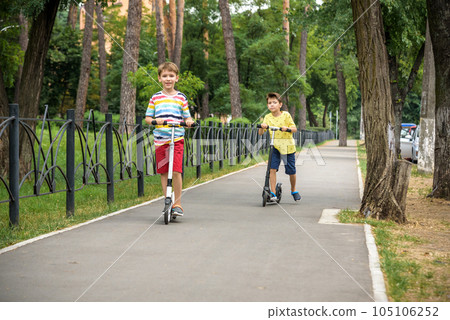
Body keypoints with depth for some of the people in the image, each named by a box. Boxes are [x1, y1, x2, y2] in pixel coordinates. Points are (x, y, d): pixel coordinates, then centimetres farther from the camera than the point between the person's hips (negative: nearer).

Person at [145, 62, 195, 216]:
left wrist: (189, 121, -12)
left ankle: (177, 204, -1)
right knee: (163, 172, 4)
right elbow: (147, 118, 9)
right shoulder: (155, 98, 9)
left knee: (176, 170, -11)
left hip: (177, 139, -2)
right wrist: (155, 120, -12)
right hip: (160, 140, 2)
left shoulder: (181, 98, 7)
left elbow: (187, 117, 11)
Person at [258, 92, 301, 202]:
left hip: (287, 146, -1)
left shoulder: (286, 115, -6)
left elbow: (294, 129, -7)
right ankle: (273, 193, -10)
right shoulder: (267, 117, 0)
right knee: (272, 168, -15)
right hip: (274, 146, 1)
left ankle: (293, 191, 31)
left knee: (291, 171, 6)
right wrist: (262, 127, -26)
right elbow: (260, 133, -5)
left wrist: (287, 128, -27)